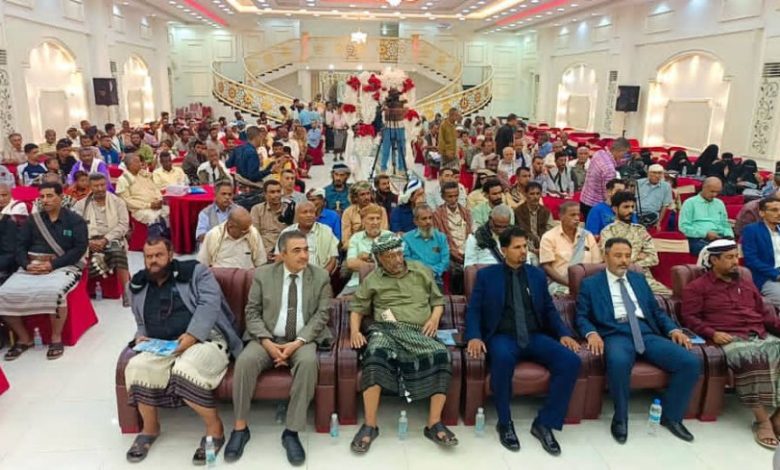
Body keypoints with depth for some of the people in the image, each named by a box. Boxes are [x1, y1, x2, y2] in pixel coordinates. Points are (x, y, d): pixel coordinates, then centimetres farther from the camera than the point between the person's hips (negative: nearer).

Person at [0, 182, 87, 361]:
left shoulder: (75, 220, 4)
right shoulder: (32, 220, 17)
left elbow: (80, 248, -6)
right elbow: (20, 245, 11)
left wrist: (53, 264, -16)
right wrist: (26, 264, -10)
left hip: (64, 266, -4)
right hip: (32, 267, 5)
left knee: (54, 292, -36)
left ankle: (56, 338, -14)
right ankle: (24, 338, 2)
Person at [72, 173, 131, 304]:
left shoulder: (117, 202, 10)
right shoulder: (81, 205, 13)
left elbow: (123, 225, -2)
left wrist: (105, 240, -14)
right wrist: (88, 241, -16)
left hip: (112, 240, -1)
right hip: (90, 243, 1)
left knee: (117, 251, -35)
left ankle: (126, 293, -33)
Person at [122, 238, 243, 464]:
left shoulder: (195, 271, 2)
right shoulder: (138, 285, 18)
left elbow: (209, 303, -12)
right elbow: (141, 323, 29)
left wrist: (192, 335, -24)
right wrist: (141, 336, 5)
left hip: (205, 340, -5)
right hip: (162, 348, 5)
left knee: (185, 369, -37)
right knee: (137, 367, -26)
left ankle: (215, 428, -15)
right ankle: (150, 428, -1)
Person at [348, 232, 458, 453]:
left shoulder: (421, 271, 18)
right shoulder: (372, 280, 15)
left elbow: (438, 300, 20)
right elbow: (357, 307, 16)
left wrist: (435, 318, -1)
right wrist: (354, 330, -3)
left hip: (419, 332, 1)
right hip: (386, 330, -1)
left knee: (442, 355, -31)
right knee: (375, 353, -37)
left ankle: (434, 424, -23)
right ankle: (370, 426, -29)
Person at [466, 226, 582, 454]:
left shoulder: (537, 274, 16)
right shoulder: (486, 275, 7)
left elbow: (549, 310, 16)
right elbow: (474, 310, 2)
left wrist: (564, 333, -2)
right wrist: (474, 336, -17)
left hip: (535, 336, 4)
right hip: (503, 337, -3)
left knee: (571, 360, -23)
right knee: (502, 358, -39)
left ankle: (544, 423, -9)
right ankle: (505, 423, -15)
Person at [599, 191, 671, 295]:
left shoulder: (640, 229, 16)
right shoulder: (608, 231, 1)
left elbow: (654, 258, 8)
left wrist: (631, 263, -6)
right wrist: (638, 256, 2)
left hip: (645, 276, 5)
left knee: (668, 295, -18)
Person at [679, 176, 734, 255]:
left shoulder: (720, 204, 23)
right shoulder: (690, 203, 6)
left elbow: (725, 225, 27)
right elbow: (684, 227, -3)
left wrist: (730, 235, 4)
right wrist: (705, 233, -11)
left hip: (719, 239, 5)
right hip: (698, 239, -4)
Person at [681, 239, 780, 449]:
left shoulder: (747, 284, 28)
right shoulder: (697, 287, 8)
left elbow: (763, 313, 28)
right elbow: (689, 317, 1)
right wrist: (712, 333, -13)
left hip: (762, 335, 6)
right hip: (731, 339, -5)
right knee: (756, 359, -36)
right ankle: (762, 419, -29)